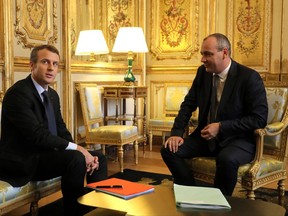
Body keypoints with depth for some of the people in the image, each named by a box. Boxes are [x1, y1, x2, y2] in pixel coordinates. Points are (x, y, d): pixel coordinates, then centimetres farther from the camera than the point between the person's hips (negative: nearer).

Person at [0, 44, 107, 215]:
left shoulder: (53, 94, 11)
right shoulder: (18, 93, -17)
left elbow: (61, 131, 8)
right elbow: (37, 135, -26)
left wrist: (83, 152, -10)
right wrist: (77, 148, -24)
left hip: (45, 153, 9)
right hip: (23, 160, -9)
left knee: (99, 157, 2)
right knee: (76, 158, -29)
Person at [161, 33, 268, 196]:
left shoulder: (250, 77, -13)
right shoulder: (203, 72, 4)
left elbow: (259, 118, -15)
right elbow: (188, 104, 9)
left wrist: (221, 127, -21)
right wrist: (177, 132, -6)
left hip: (237, 139, -5)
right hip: (206, 136, 6)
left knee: (227, 159, -37)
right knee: (169, 150, -14)